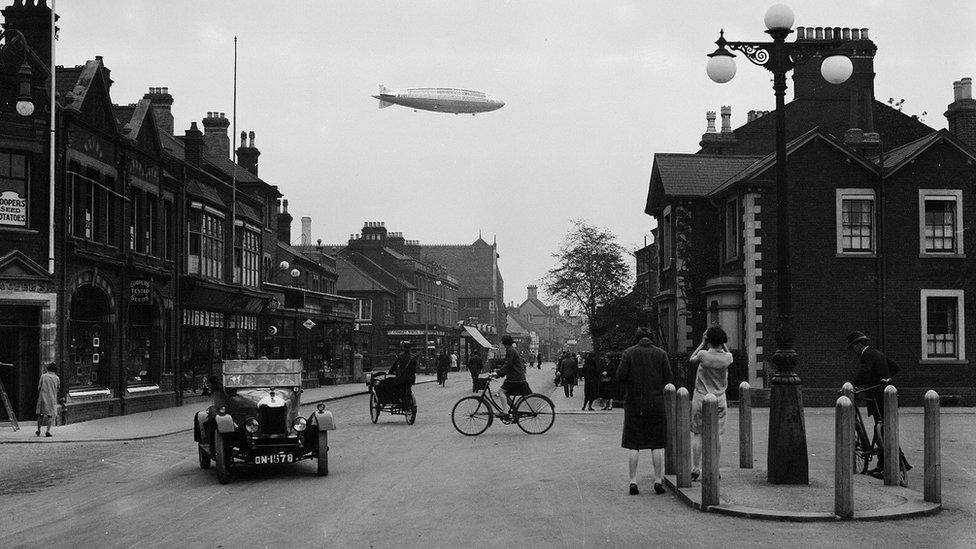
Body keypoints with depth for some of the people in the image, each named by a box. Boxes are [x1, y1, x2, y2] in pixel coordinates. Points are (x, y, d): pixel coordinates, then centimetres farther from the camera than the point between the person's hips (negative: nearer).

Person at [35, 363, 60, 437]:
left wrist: (38, 396, 17)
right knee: (50, 415, 1)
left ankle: (38, 430, 12)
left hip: (43, 397, 1)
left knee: (40, 414, 12)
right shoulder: (56, 378, 2)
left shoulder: (43, 376, 2)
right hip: (52, 399, -1)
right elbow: (58, 390, 8)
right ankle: (48, 431, -8)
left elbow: (39, 388, 2)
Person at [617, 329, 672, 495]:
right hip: (656, 403, 1)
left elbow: (620, 376, -9)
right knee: (657, 444, 7)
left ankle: (633, 482, 1)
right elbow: (668, 378, -1)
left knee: (634, 445, 4)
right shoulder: (661, 353, 3)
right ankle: (658, 481, 6)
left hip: (634, 402, -1)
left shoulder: (629, 352, -1)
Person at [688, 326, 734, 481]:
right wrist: (723, 344, 10)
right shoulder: (727, 357, -9)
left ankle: (695, 469, 7)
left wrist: (702, 343, 7)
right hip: (719, 399, 2)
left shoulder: (703, 355, -17)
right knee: (717, 435, 8)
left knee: (697, 434, 5)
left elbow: (691, 359, 5)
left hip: (701, 398, -2)